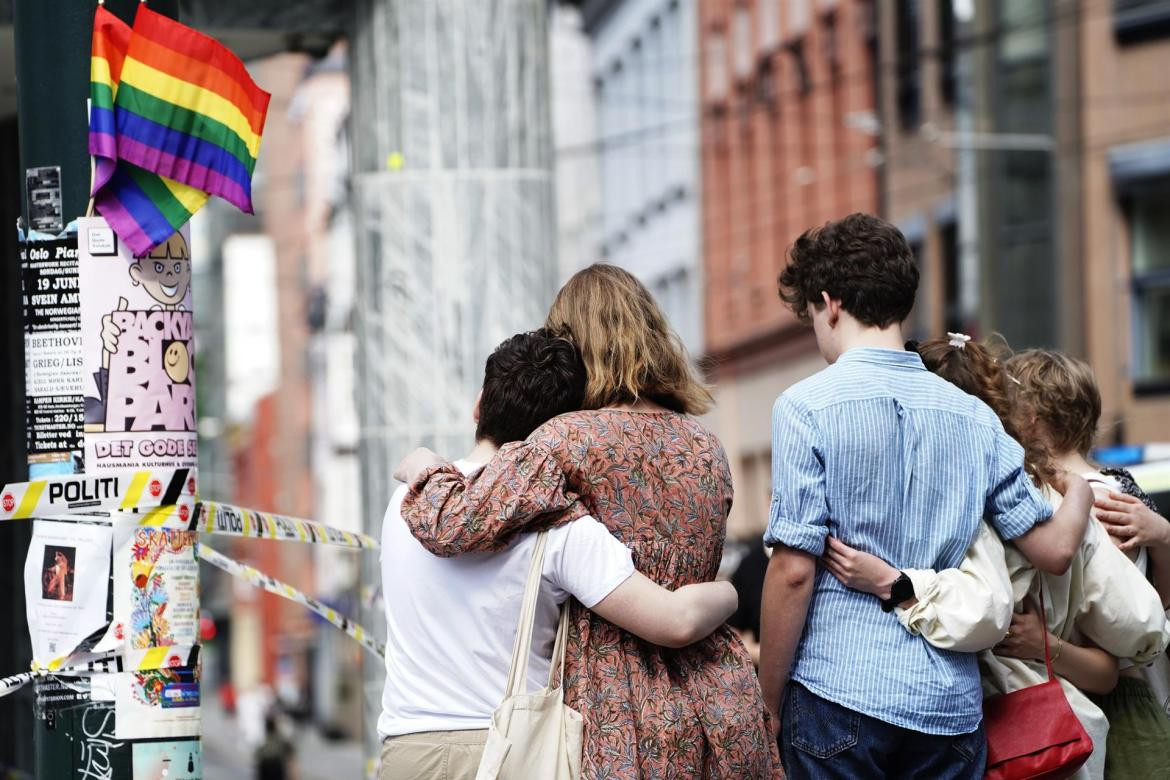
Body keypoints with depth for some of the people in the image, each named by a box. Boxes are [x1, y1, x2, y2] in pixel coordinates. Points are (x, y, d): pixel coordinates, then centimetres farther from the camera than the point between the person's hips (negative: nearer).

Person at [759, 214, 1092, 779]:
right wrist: (1080, 494, 30)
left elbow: (794, 568, -10)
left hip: (839, 694, -4)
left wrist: (769, 700, -1)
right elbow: (1054, 549, 8)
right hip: (952, 706, 4)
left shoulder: (807, 407, -6)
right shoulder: (975, 418, 8)